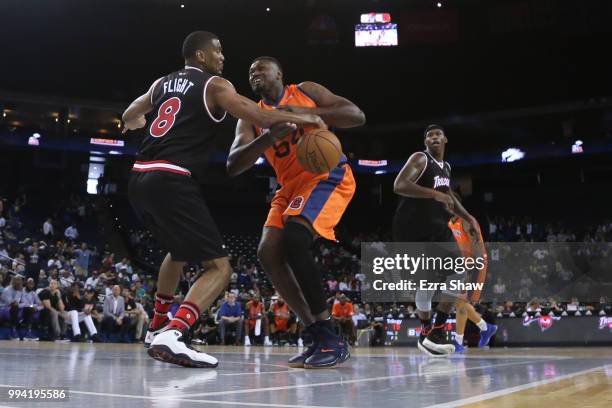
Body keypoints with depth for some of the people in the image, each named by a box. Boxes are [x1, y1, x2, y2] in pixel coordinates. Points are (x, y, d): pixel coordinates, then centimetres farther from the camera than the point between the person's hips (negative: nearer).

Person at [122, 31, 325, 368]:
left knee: (180, 250, 32)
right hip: (172, 182, -8)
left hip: (140, 180, 8)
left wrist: (136, 122, 60)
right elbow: (260, 118, -8)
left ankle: (158, 327, 38)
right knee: (219, 267, -7)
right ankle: (171, 335, -28)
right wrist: (301, 118, 6)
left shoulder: (162, 83, 22)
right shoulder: (214, 85, 3)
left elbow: (129, 117, 37)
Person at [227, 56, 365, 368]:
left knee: (293, 238, -27)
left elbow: (357, 116, -9)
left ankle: (332, 338, -22)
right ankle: (318, 336, -4)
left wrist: (306, 113, -22)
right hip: (291, 186, 6)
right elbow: (233, 166, -9)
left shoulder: (306, 91, 2)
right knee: (268, 252, -10)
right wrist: (268, 137, -27)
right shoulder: (251, 117, 8)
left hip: (328, 175, -6)